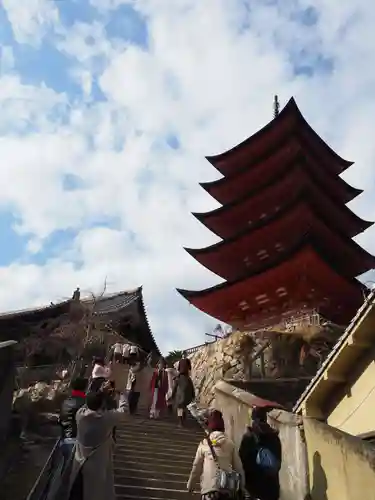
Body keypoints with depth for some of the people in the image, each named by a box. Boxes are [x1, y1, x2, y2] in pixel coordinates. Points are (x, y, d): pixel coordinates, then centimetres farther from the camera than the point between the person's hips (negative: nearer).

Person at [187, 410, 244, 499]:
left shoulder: (204, 444, 2)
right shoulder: (230, 443, 5)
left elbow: (196, 466, 6)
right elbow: (238, 466, 6)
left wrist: (190, 485, 18)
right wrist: (241, 486, 17)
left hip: (210, 488, -2)